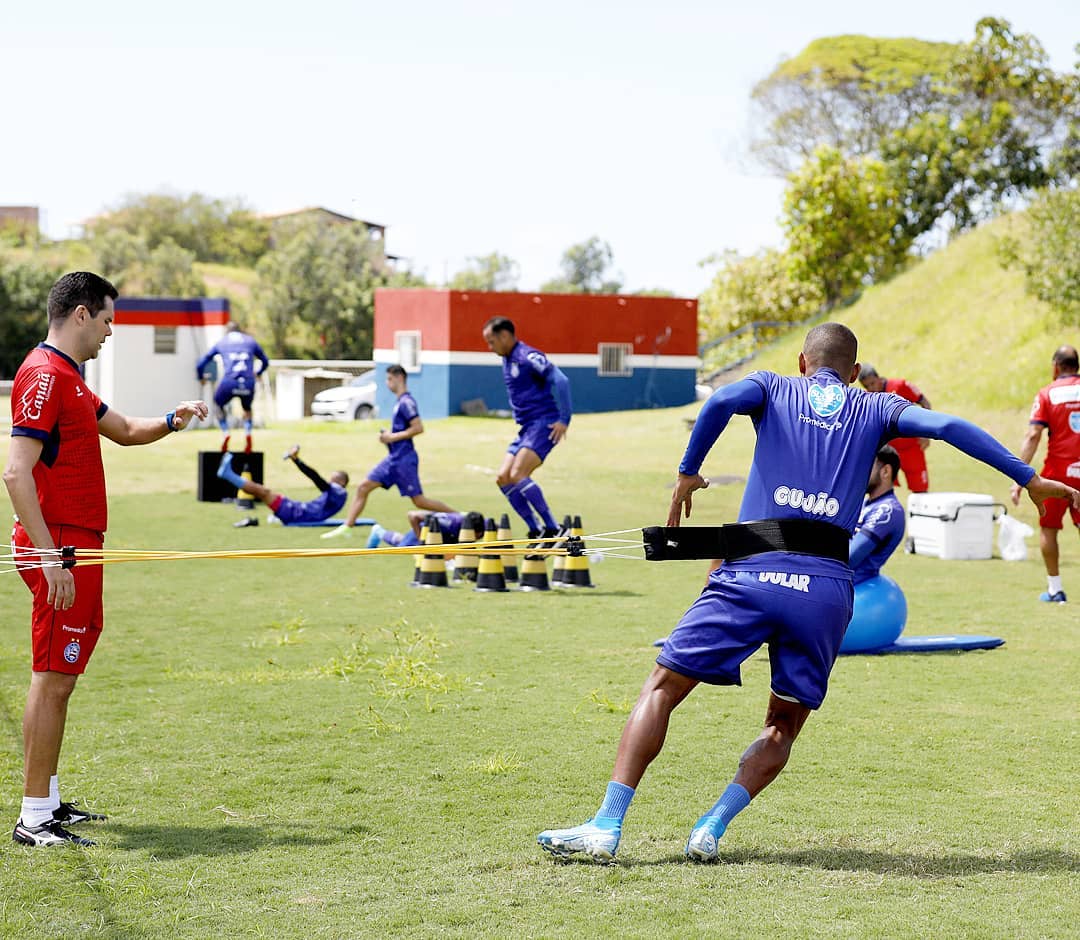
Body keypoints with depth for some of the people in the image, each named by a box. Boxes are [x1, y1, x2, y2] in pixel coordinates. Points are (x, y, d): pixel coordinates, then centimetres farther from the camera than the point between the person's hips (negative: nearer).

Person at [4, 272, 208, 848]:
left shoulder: (67, 378, 19)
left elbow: (124, 430, 33)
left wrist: (170, 422, 13)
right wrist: (49, 556, -26)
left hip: (76, 547, 11)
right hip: (62, 548, -11)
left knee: (59, 678, 16)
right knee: (52, 680, -9)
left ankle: (47, 800, 24)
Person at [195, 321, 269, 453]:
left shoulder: (221, 343, 19)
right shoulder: (250, 341, 21)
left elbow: (200, 364, 21)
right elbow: (265, 362, 31)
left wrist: (201, 377, 42)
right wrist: (258, 373, 52)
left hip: (229, 383, -1)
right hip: (248, 384, 1)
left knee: (218, 404, 27)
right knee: (247, 408, 30)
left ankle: (225, 432, 6)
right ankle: (248, 432, 4)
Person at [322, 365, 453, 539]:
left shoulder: (406, 402, -15)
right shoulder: (401, 402, 14)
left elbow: (418, 428, -23)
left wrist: (393, 437, -17)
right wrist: (388, 435, 9)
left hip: (404, 459, -10)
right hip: (394, 458, 10)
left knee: (419, 501, -5)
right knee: (363, 487, 4)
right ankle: (347, 527, 6)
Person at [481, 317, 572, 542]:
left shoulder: (528, 357, -14)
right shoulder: (507, 360, 15)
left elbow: (561, 381, -22)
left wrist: (564, 419, -22)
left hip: (544, 424, -10)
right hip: (527, 428, 10)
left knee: (518, 475, -22)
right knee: (503, 478, 2)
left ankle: (553, 529, -17)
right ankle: (536, 530, 5)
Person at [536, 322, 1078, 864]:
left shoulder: (773, 388, 18)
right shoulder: (876, 409, 21)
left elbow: (721, 402, -4)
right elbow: (947, 427, 7)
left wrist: (688, 473, 3)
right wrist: (1029, 480, 8)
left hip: (753, 572, -1)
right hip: (828, 585, 1)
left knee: (662, 688, 7)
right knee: (784, 725, 18)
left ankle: (606, 827, -4)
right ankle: (712, 829, 0)